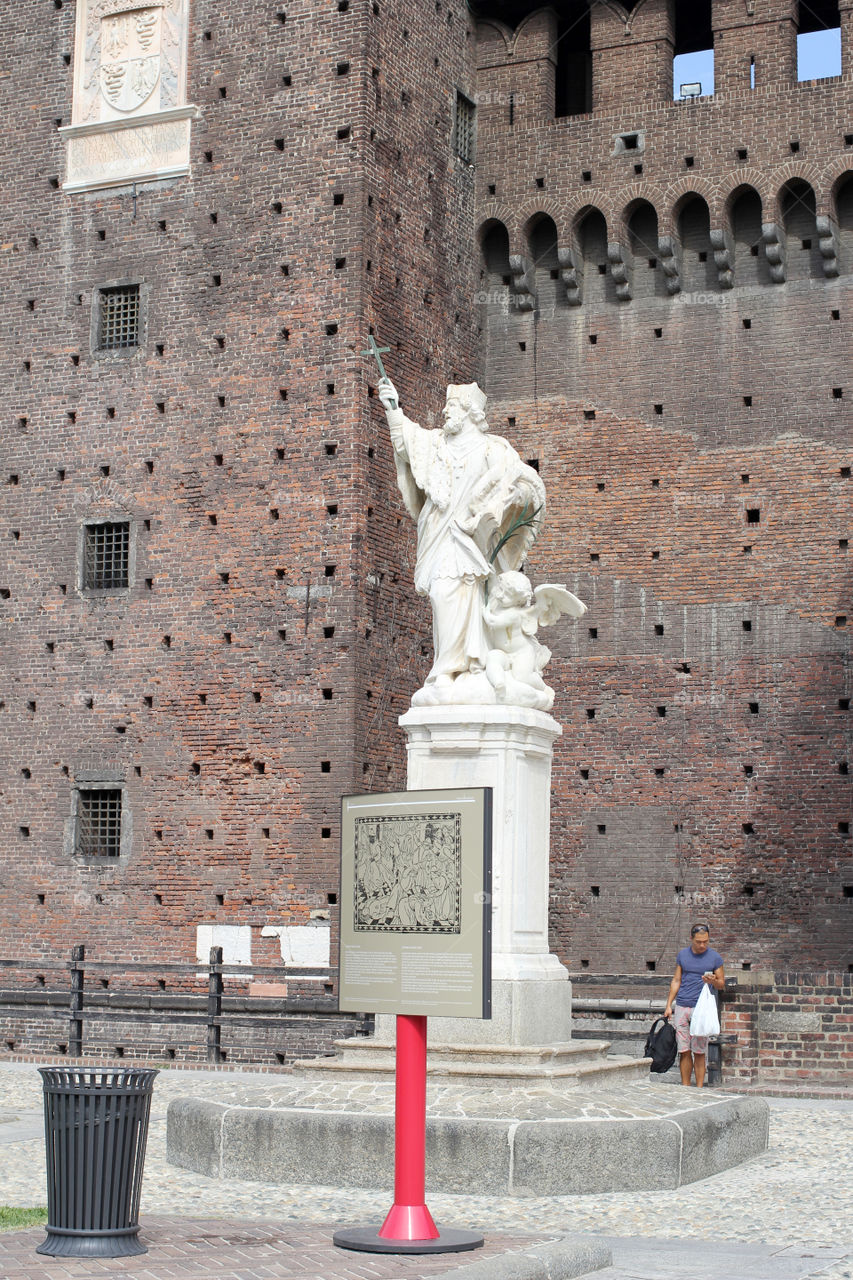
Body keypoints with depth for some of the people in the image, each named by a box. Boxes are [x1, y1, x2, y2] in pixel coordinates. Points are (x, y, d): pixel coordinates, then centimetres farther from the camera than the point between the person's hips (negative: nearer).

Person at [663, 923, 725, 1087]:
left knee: (699, 1052, -3)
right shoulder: (682, 955, 10)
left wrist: (713, 981, -15)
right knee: (684, 1051, 0)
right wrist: (669, 1005, 9)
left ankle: (699, 1089, 1)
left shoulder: (715, 957, 4)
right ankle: (685, 1088, 6)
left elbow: (721, 984, 8)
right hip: (682, 1007, 2)